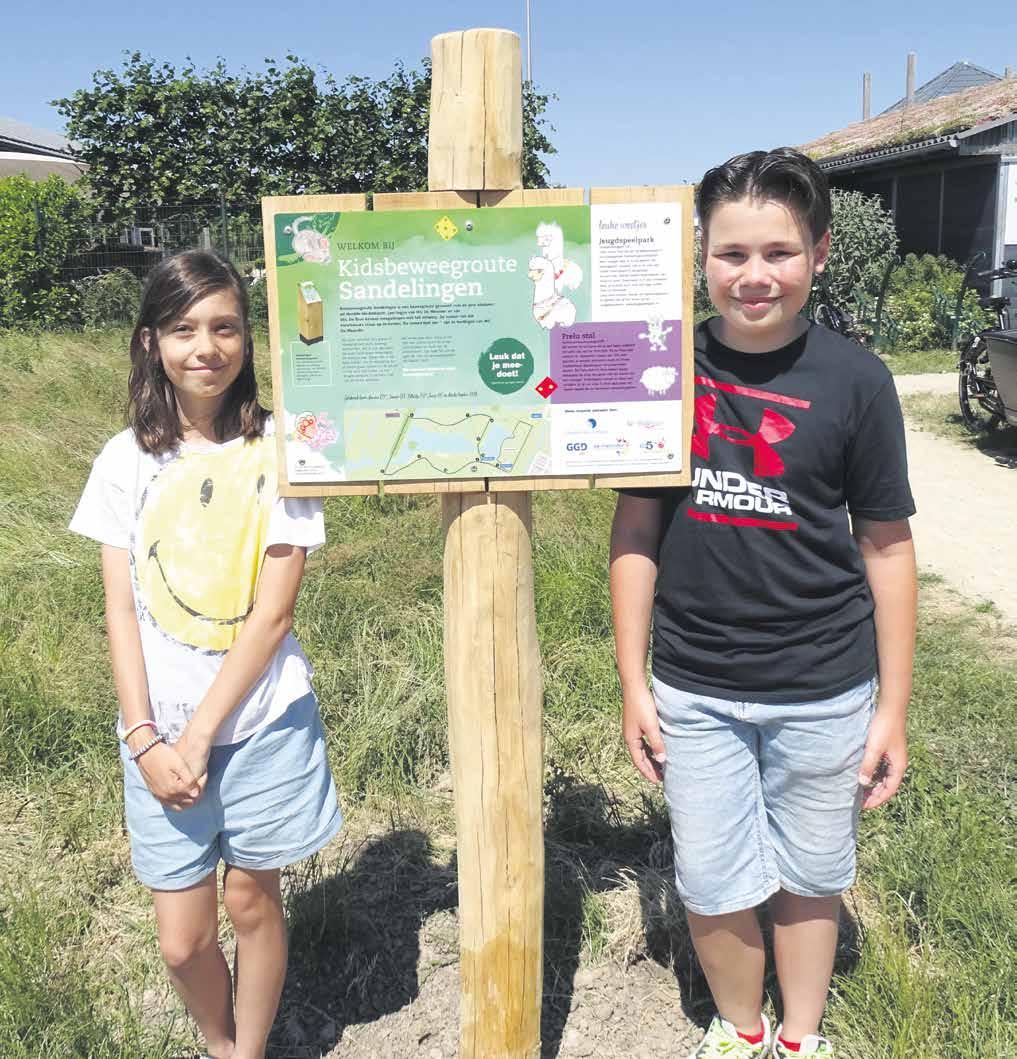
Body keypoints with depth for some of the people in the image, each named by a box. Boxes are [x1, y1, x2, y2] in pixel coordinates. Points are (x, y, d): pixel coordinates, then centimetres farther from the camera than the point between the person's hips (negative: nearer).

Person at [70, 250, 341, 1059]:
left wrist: (200, 734, -12)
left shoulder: (279, 450, -8)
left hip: (260, 720, -2)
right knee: (183, 940, 9)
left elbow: (274, 612, -11)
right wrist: (145, 738, -8)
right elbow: (120, 609, 0)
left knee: (252, 899, 13)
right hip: (160, 730, 2)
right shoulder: (128, 459, 0)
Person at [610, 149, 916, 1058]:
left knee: (810, 876, 17)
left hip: (823, 690, 0)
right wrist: (632, 683, 0)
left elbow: (886, 546, -2)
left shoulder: (854, 380, -8)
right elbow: (636, 527, 0)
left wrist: (893, 708, -1)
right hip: (694, 688, 1)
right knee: (712, 886, 13)